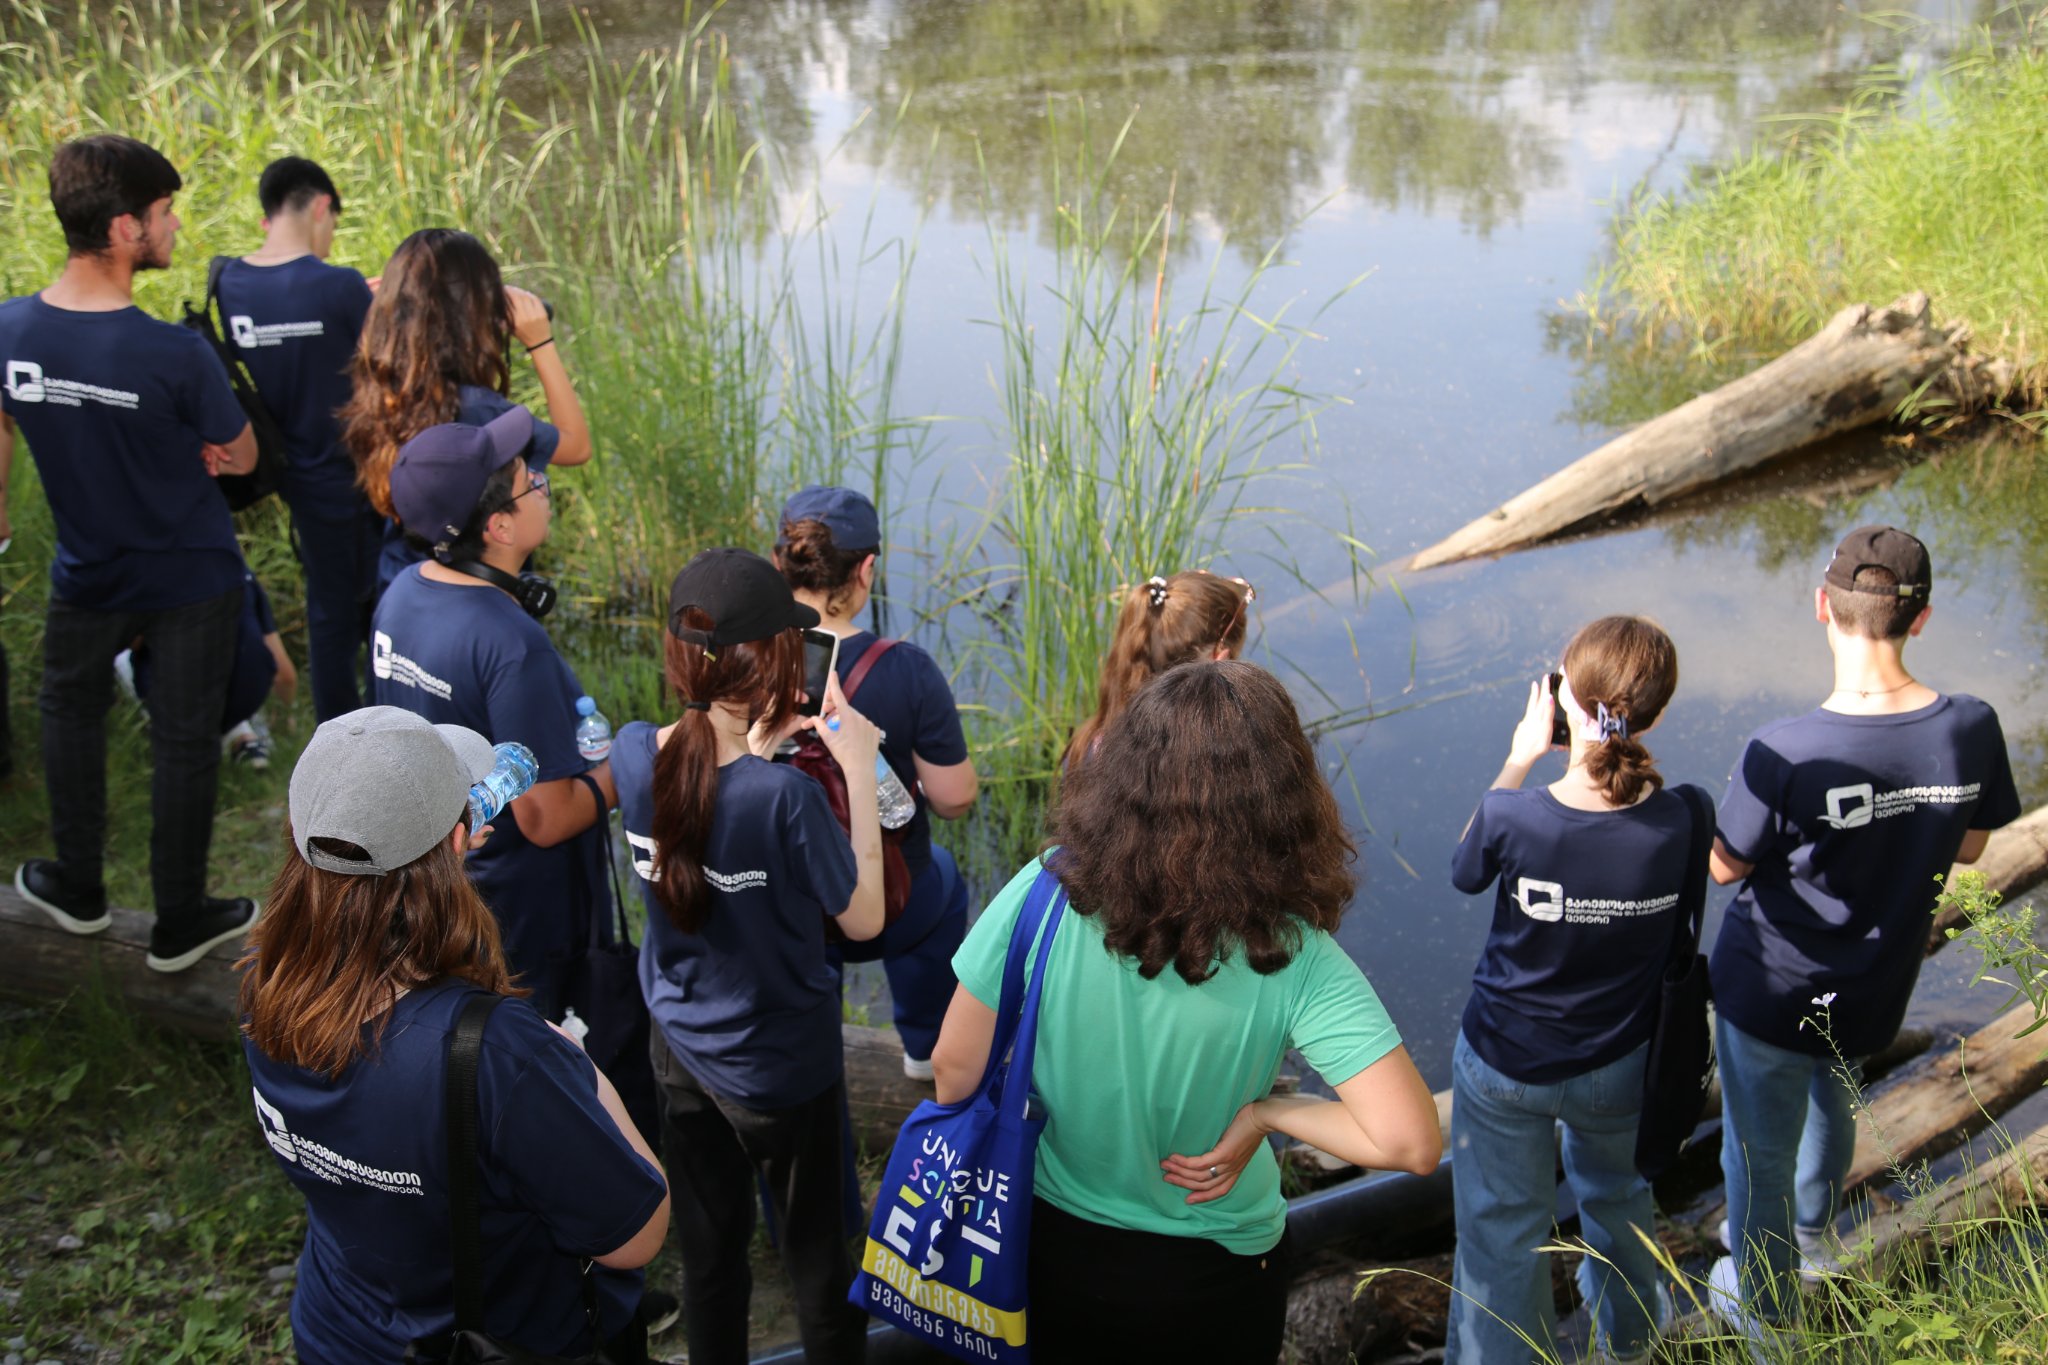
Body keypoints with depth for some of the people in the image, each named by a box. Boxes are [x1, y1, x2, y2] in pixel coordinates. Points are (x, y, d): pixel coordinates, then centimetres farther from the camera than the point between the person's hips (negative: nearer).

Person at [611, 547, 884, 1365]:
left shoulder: (634, 752, -13)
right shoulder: (786, 796, -30)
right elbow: (863, 919, -17)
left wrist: (752, 747, 1)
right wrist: (860, 770, -16)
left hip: (680, 1047, 5)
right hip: (782, 1066, -5)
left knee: (708, 1252, 22)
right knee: (817, 1258, 16)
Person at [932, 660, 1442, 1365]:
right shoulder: (1293, 958, -25)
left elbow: (955, 1069, -13)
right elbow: (1411, 1141, -30)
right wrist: (1266, 1111, -16)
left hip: (1053, 1247, 1)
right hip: (1211, 1279, 0)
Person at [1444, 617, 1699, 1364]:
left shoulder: (1515, 817, -31)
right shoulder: (1683, 818, -24)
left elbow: (1465, 870, -7)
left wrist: (1519, 759, -4)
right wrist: (1622, 762, -6)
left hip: (1504, 1064, -3)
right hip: (1618, 1064, 3)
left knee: (1501, 1232, 18)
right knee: (1617, 1194, 33)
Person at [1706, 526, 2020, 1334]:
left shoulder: (1783, 756, -33)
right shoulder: (1972, 729, -19)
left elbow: (1727, 867, -17)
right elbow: (1968, 849, -2)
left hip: (1770, 993, -5)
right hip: (1875, 991, 5)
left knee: (1760, 1153, 20)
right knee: (1831, 1097, 36)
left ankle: (1766, 1311, 43)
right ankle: (1811, 1228, 62)